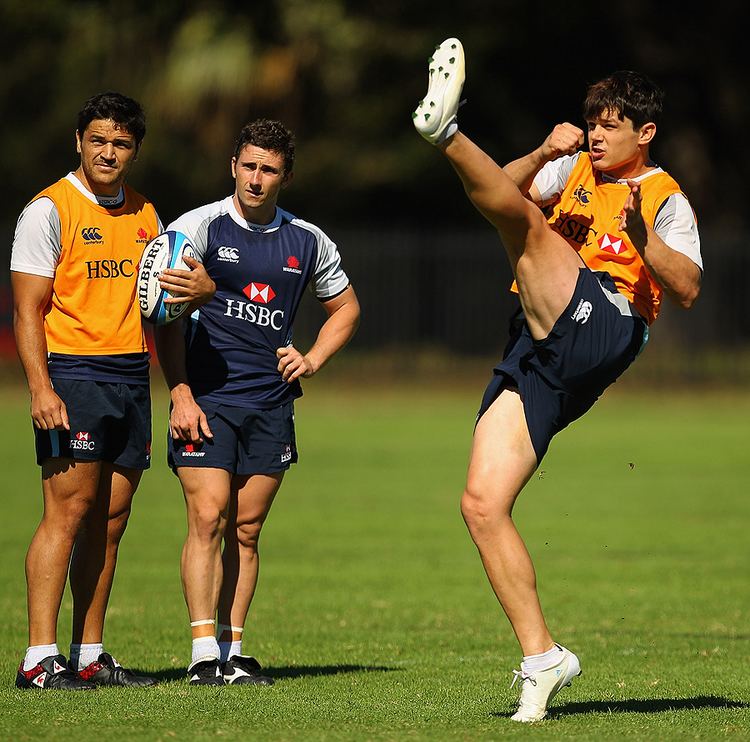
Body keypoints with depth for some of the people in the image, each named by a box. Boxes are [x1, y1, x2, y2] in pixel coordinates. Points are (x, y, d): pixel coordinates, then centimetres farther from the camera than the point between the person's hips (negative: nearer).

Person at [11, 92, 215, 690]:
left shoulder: (144, 215, 16)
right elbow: (27, 309, -8)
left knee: (110, 522, 5)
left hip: (132, 377, 7)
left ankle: (90, 657, 9)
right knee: (69, 511, -12)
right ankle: (41, 659, -13)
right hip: (73, 375, -6)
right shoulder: (50, 209, -4)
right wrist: (41, 388, -18)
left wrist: (199, 288, 3)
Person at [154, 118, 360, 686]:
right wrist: (181, 394, -11)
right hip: (207, 400, -3)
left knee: (246, 530, 4)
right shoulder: (201, 227, -1)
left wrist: (311, 360, 8)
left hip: (272, 405, 3)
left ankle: (234, 652, 8)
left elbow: (345, 306, 25)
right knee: (208, 519, -12)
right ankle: (205, 654, -12)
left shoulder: (308, 242, 10)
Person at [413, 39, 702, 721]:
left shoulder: (666, 199, 11)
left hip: (603, 327, -6)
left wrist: (639, 231, -14)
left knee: (524, 224, -26)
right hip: (541, 355, 6)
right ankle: (542, 658, -5)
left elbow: (688, 289, -2)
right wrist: (543, 154, -7)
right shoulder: (574, 169, 26)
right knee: (482, 504, -7)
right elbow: (513, 186, 10)